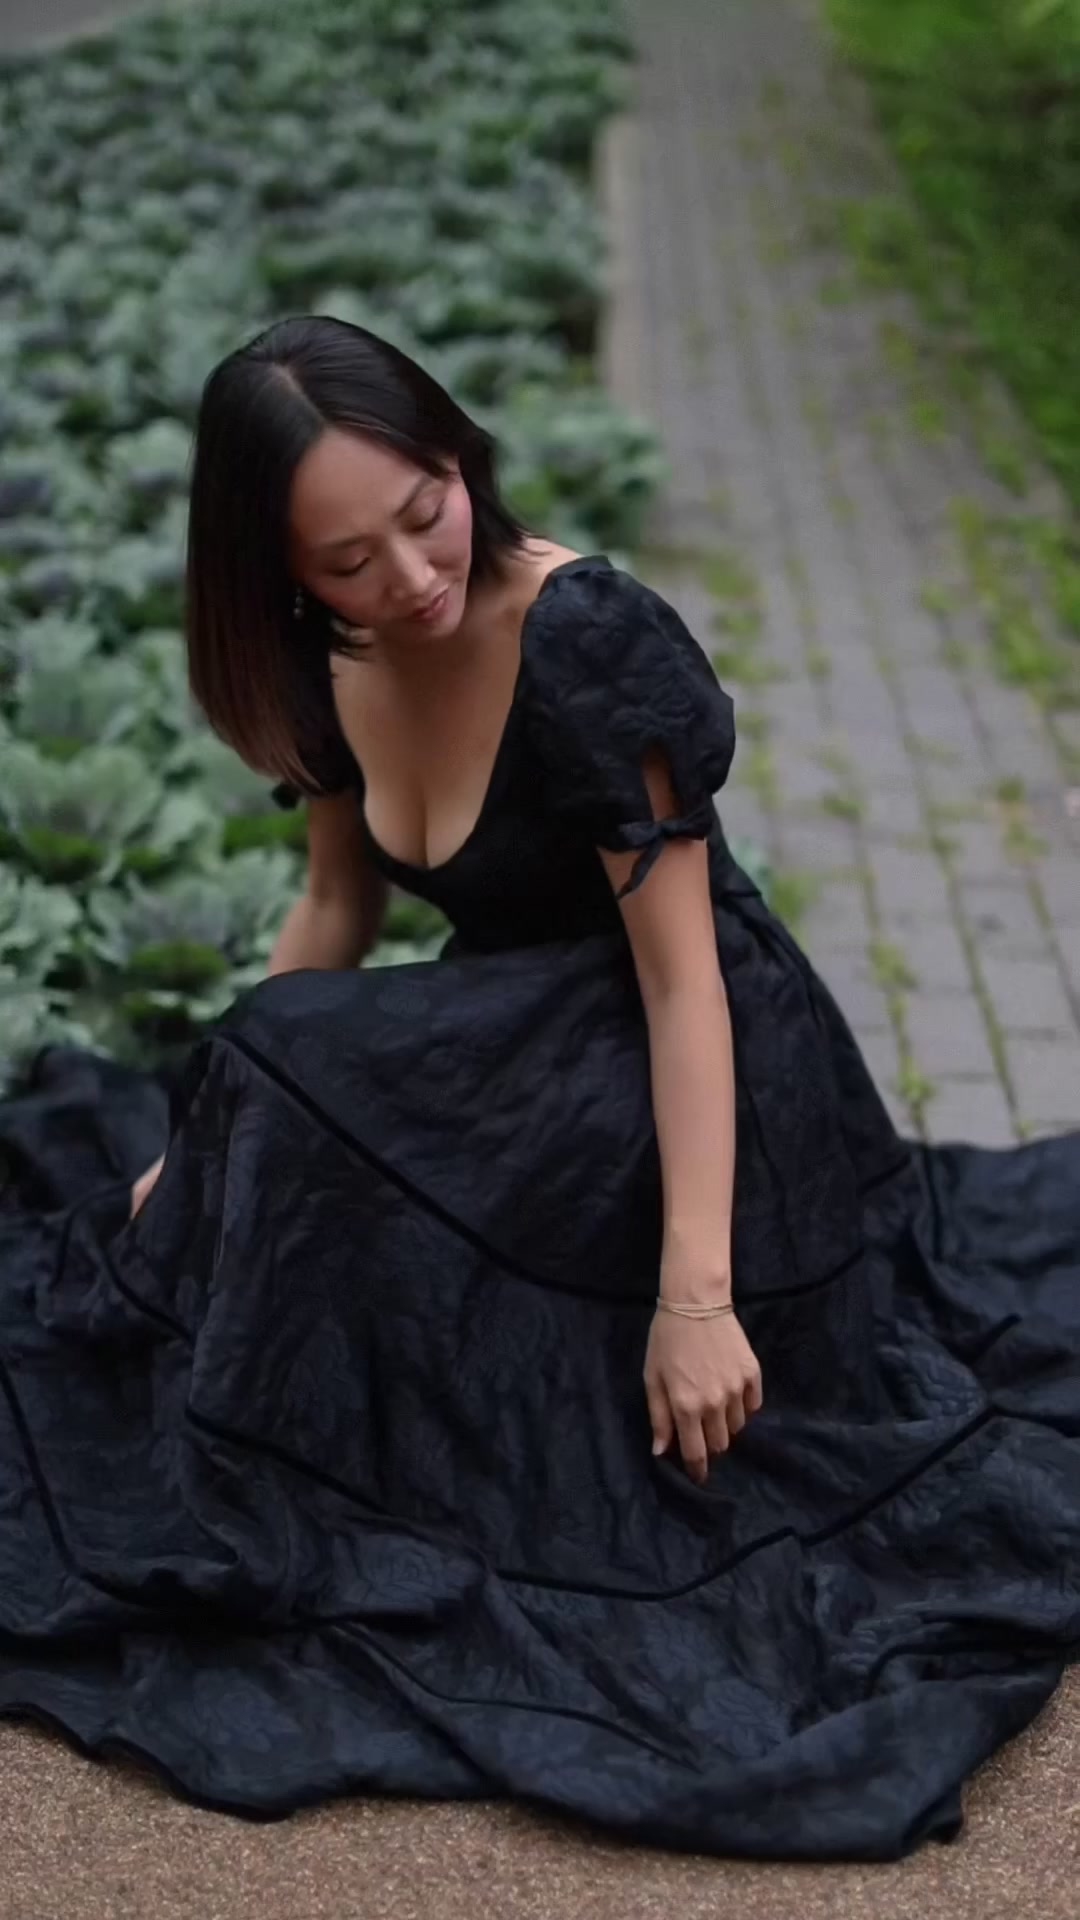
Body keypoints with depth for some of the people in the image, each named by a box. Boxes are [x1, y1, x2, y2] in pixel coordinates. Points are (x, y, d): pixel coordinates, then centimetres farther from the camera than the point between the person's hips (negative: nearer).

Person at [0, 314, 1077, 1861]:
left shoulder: (587, 641, -26)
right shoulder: (332, 664, -4)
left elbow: (684, 979, -26)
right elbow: (338, 908, 11)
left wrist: (694, 1298, -29)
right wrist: (210, 1147, 9)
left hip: (685, 1083, -8)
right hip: (523, 1061, 8)